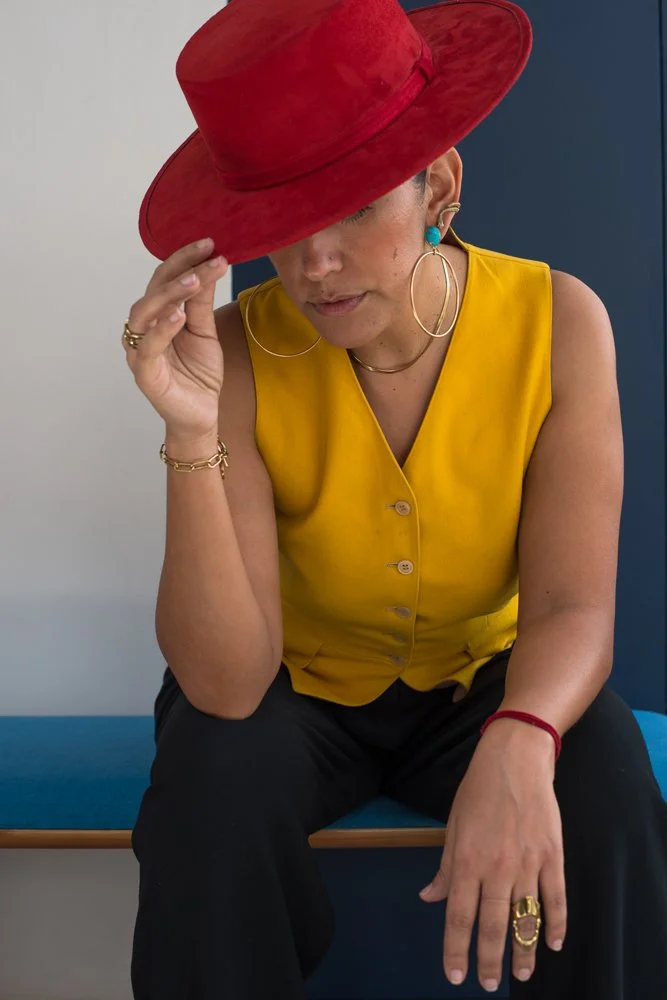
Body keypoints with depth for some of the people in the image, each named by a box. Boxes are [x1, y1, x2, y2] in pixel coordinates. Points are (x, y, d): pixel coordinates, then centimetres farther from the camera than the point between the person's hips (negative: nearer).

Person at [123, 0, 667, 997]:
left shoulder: (557, 323, -19)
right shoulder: (240, 352, -22)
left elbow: (573, 608, -20)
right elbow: (226, 685, -26)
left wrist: (519, 743, -43)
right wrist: (194, 433, -39)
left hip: (482, 683, 1)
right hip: (298, 690, 0)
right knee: (211, 774, -30)